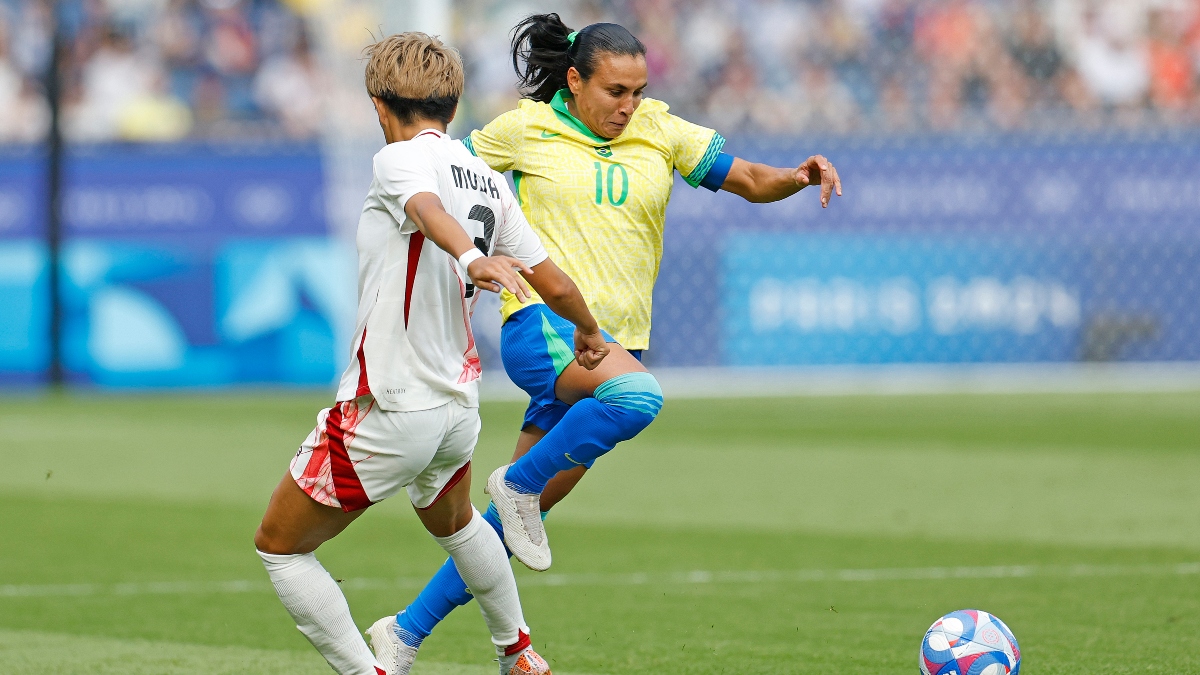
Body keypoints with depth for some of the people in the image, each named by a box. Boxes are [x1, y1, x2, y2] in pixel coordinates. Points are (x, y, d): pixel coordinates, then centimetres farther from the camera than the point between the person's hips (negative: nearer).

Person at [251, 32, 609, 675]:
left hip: (386, 410, -8)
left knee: (279, 548, 5)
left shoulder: (400, 159, -11)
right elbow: (554, 285, 8)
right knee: (453, 522, 37)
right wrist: (588, 331, 29)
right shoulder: (489, 182, 7)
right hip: (458, 405, 8)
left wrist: (468, 256, -55)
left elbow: (429, 210, -34)